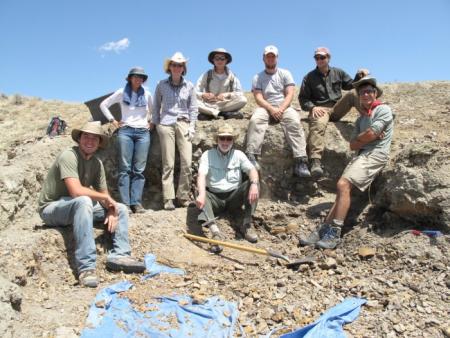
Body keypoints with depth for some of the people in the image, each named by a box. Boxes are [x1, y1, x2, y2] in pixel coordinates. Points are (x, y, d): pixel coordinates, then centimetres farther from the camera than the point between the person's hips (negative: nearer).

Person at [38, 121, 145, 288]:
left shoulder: (97, 163, 2)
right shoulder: (69, 156, -21)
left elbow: (104, 196, 5)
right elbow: (76, 191, -33)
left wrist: (111, 210, -16)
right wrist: (105, 197, -20)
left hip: (78, 207, 8)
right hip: (51, 208, -8)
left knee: (120, 209, 0)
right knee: (83, 201, -38)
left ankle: (119, 255, -15)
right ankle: (86, 267, -37)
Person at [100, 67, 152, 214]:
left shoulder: (147, 94, 12)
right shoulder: (121, 93, 7)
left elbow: (153, 110, 28)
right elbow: (103, 105, 12)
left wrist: (151, 122, 14)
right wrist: (113, 120, 5)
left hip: (143, 132, 2)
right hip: (125, 131, -1)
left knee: (139, 170, -3)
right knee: (125, 169, -6)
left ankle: (136, 203, -3)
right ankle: (125, 203, -7)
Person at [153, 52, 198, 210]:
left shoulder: (189, 86, 10)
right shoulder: (162, 85, 8)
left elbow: (193, 108, 12)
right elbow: (156, 105, 16)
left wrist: (191, 126, 3)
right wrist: (156, 123, 8)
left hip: (184, 124, 1)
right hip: (166, 124, -1)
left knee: (187, 162, -8)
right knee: (168, 164, -3)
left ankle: (183, 196, 4)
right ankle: (168, 199, -1)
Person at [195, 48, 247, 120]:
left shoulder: (231, 76, 6)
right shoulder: (207, 75, 4)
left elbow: (240, 93, -1)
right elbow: (195, 92, -2)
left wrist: (228, 94, -19)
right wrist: (203, 95, -23)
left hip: (226, 104, 1)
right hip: (208, 105, -1)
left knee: (243, 100, -25)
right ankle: (225, 113, -28)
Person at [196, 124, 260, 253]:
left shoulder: (238, 155, 5)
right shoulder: (208, 155, -1)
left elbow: (252, 169, -10)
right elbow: (201, 175, -17)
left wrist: (254, 184, -34)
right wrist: (201, 194, -38)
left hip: (234, 197, 1)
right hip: (214, 198, -1)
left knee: (252, 182, -21)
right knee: (201, 194, -31)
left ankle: (246, 225, -23)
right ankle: (215, 231, -48)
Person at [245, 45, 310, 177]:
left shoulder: (285, 74, 14)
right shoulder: (257, 77, 13)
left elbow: (290, 94, 2)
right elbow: (258, 98, 0)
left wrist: (281, 109, -16)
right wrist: (271, 109, -18)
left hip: (284, 107, 0)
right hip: (265, 107, 0)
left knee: (294, 122, -32)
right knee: (255, 120, -34)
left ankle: (301, 161, -38)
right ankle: (251, 157, -40)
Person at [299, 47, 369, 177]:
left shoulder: (338, 72, 21)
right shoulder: (309, 77, 14)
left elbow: (351, 86, 22)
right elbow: (303, 98, 8)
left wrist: (358, 76, 1)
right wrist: (312, 107, -12)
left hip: (337, 108, 3)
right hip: (320, 109, -3)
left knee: (354, 93, -21)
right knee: (318, 125, -37)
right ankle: (315, 161, -53)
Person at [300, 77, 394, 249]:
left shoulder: (383, 109, 3)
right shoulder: (360, 118, 26)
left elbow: (370, 135, -10)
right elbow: (353, 145, 15)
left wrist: (359, 138, 9)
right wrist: (367, 137, -1)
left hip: (375, 154, -7)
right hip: (362, 155, 8)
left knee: (343, 184, -23)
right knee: (343, 188, -6)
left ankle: (334, 233, -21)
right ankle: (324, 230, -11)